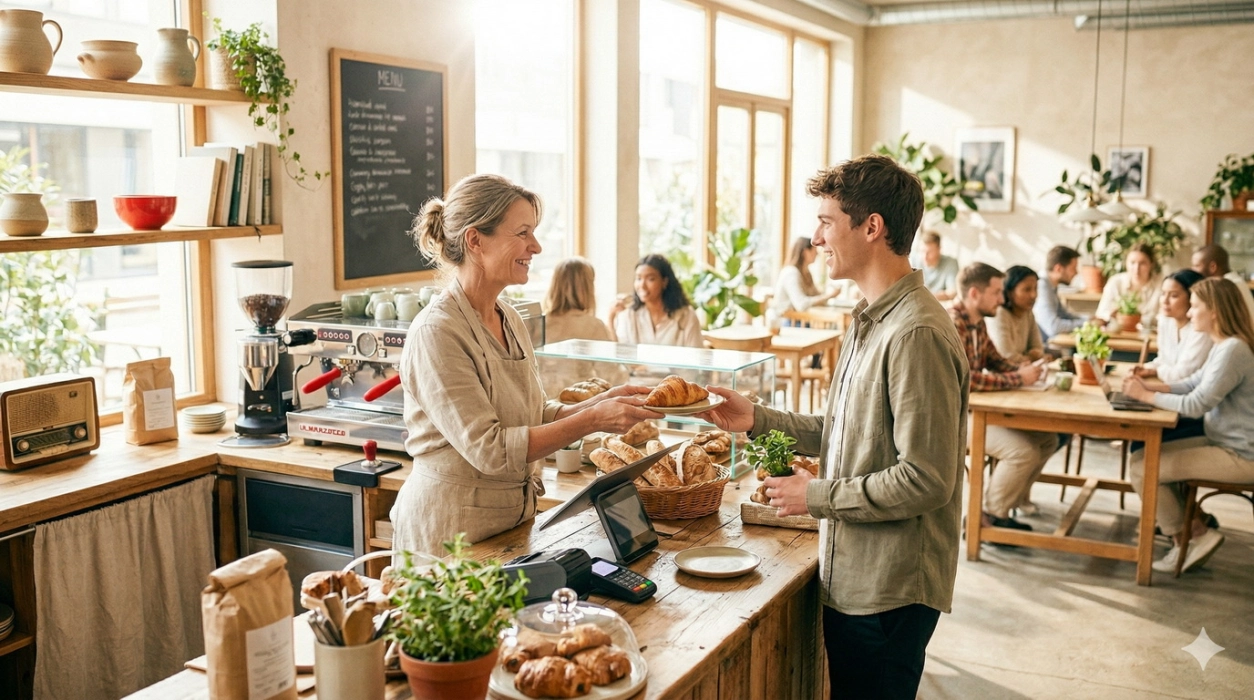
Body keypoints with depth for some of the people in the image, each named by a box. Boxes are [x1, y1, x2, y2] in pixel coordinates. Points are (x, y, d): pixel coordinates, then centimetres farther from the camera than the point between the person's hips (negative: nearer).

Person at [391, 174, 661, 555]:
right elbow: (488, 449, -23)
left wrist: (602, 402, -5)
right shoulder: (436, 333, -20)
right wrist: (592, 420, -23)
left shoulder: (511, 320, 6)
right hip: (448, 527, -7)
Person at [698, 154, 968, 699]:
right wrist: (759, 420, 9)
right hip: (852, 578, 9)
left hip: (889, 592, -9)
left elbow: (926, 479, -24)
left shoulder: (917, 333, -23)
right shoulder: (872, 319, 10)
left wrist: (819, 496, -15)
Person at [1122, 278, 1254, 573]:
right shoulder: (1224, 345, 9)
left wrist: (1145, 396, -13)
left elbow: (1196, 405, -24)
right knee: (1149, 454, 15)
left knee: (1140, 466, -12)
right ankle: (1195, 527, 13)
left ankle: (1186, 537, 7)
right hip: (1223, 443, 11)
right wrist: (1151, 386, -1)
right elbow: (1193, 384, 14)